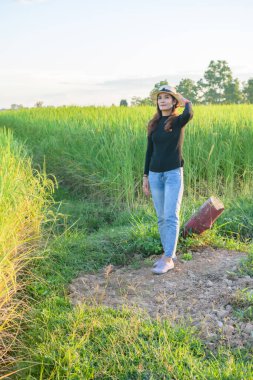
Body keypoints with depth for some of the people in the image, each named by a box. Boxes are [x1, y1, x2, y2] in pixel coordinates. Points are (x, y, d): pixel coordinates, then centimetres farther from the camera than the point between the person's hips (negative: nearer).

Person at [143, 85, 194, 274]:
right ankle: (169, 253, 20)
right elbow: (150, 151, 13)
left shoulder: (179, 121, -3)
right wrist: (145, 176, 11)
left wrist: (186, 101, -5)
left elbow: (190, 114, -28)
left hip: (174, 173, -5)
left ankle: (168, 259, -7)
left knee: (171, 216, -10)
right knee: (161, 218, 9)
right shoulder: (153, 124, 10)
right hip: (155, 174, 5)